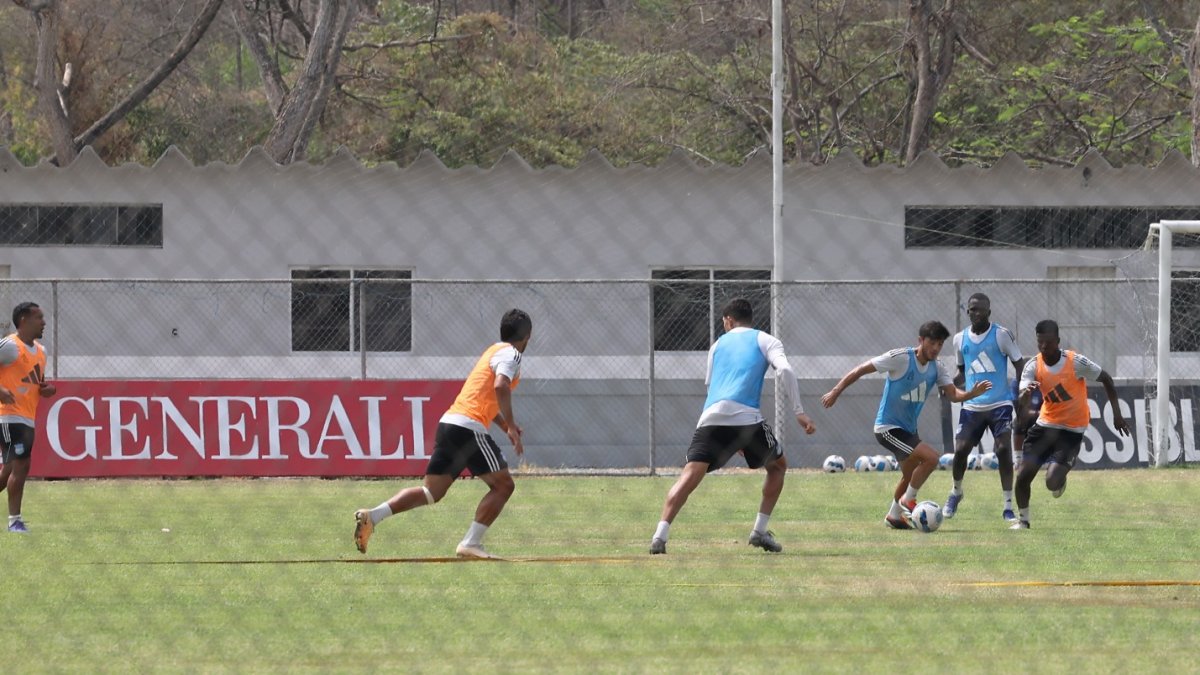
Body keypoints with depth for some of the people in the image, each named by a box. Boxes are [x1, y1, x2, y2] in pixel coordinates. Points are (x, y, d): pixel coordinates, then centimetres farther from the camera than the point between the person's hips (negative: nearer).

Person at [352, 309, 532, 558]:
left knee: (432, 492, 7)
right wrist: (511, 427, -20)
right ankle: (471, 543, -6)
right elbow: (500, 387, -23)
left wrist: (506, 426, 32)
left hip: (448, 423, 9)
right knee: (503, 484, 2)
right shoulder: (510, 354, -3)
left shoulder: (495, 351, 26)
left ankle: (371, 516, -8)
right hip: (469, 428, -9)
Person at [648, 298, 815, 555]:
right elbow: (784, 370, 0)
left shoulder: (718, 344, 29)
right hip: (747, 417, -2)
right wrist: (799, 412, -1)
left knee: (690, 475, -7)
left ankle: (661, 535, -25)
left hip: (711, 417, 2)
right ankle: (760, 531, 13)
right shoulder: (765, 340, 18)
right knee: (778, 466, 22)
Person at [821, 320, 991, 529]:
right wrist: (836, 392, -16)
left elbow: (953, 394, -11)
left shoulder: (937, 369, 0)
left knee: (910, 476, 22)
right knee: (930, 457, -22)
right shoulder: (901, 358, -19)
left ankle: (894, 516, 42)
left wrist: (972, 394, -32)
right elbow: (861, 370, -15)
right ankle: (907, 501, -6)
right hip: (888, 428, -8)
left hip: (908, 429, 8)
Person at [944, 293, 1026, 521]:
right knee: (960, 449, -3)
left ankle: (1008, 506, -5)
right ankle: (956, 492, 26)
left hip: (1000, 404, -3)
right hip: (972, 406, 3)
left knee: (1004, 450, -12)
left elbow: (1019, 365, -1)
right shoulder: (960, 339, 8)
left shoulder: (1002, 335, -4)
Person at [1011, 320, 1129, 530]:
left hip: (1072, 431, -3)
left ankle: (1060, 480, 22)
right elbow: (1021, 405, -17)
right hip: (1045, 425, 3)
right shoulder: (1033, 366, -9)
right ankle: (1023, 519, 19)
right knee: (1023, 475, -4)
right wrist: (1025, 395, -42)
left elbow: (1106, 379, -2)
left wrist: (1116, 412, -1)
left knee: (1053, 482, -17)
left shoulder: (1076, 362, -17)